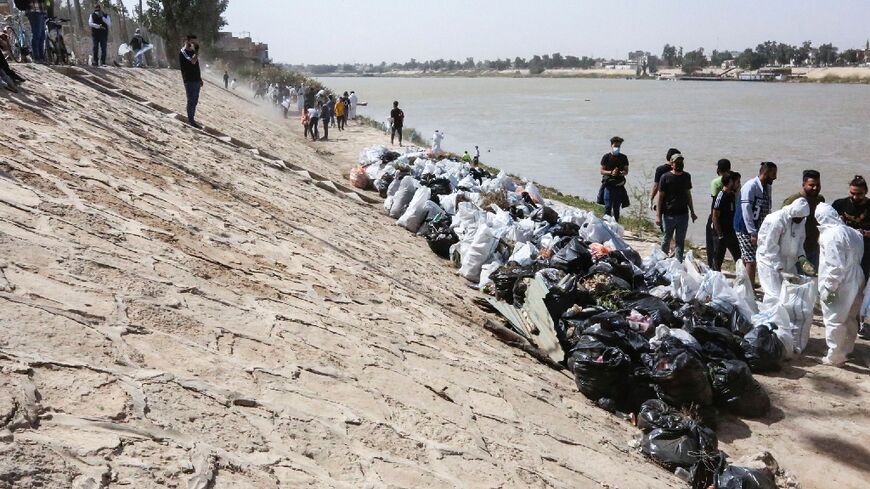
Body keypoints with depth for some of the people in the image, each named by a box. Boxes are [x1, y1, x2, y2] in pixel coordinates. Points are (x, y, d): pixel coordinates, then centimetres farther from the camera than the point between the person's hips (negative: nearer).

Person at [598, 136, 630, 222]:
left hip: (619, 185, 3)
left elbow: (626, 171, 11)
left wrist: (622, 173, -12)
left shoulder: (623, 158, 8)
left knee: (616, 208, 8)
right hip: (608, 185, -3)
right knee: (608, 207, -7)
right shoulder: (606, 157, 0)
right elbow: (602, 171, -1)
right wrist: (611, 172, -18)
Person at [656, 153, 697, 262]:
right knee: (666, 239, 9)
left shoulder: (686, 176, 7)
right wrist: (658, 215, -9)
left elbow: (688, 194, 16)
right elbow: (660, 197, -5)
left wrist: (692, 212, 17)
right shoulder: (665, 177, -6)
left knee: (680, 241, 4)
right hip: (669, 215, -3)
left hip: (683, 214, 3)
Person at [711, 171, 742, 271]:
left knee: (738, 257, 13)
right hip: (721, 234, -9)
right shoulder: (721, 196, -17)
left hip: (730, 232, 9)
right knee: (718, 259, 1)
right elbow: (715, 217, -19)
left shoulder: (732, 195, 9)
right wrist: (720, 235, -18)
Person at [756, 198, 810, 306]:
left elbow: (800, 239, 11)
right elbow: (770, 248, -25)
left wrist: (801, 256, -8)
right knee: (775, 295, -11)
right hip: (770, 260, -7)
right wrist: (780, 268, -26)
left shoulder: (800, 221, -4)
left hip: (788, 261, 8)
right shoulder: (776, 220, -26)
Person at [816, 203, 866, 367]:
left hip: (838, 286, -9)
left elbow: (836, 266, -24)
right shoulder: (852, 232, 5)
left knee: (834, 321, 3)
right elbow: (856, 257, 12)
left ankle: (835, 357, 10)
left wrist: (828, 288, -18)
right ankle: (847, 350, 35)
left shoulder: (831, 235, -22)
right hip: (854, 283, 9)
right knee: (850, 319, 20)